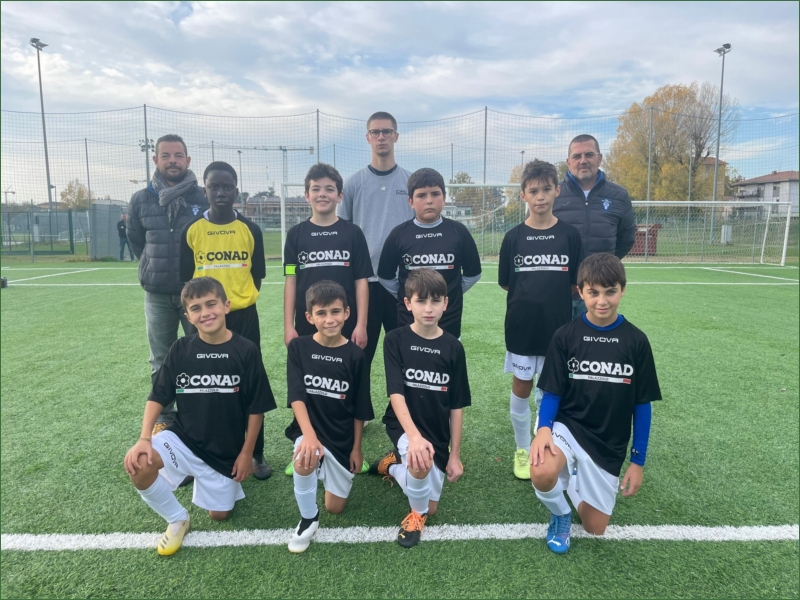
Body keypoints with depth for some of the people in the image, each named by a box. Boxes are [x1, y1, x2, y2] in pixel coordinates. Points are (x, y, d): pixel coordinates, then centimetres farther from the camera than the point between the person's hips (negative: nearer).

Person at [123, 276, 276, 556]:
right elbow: (158, 396, -2)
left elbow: (256, 407, -8)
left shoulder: (246, 351, -15)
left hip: (226, 450, -1)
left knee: (219, 515, 7)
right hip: (183, 438, 1)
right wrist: (144, 438, -16)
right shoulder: (180, 349, -8)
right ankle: (177, 519, 0)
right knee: (137, 464, -28)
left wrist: (246, 453, -5)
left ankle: (229, 481, 43)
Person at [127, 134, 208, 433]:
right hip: (157, 294, 2)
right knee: (161, 361, 12)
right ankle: (164, 417, 27)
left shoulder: (203, 199, -4)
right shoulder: (141, 200, 2)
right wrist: (153, 269, 16)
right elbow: (135, 241, 16)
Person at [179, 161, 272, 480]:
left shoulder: (250, 229, 0)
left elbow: (257, 275, 7)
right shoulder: (191, 230, -1)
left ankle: (257, 453, 20)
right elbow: (186, 278, 5)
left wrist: (241, 299, -1)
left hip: (244, 318, 0)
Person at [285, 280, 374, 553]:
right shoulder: (298, 347, -10)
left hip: (343, 436, 1)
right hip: (309, 428, -1)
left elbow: (359, 409, -3)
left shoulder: (355, 355, -10)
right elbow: (296, 396, -18)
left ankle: (329, 467, 39)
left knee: (335, 507, 7)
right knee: (305, 458, -36)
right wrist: (309, 435, -32)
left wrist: (356, 448, 0)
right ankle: (308, 519, -8)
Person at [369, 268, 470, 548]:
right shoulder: (395, 341, -13)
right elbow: (396, 394, -21)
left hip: (438, 433, 3)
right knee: (420, 461, -36)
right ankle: (416, 513, -1)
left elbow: (456, 406, -2)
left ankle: (392, 464, 39)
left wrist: (454, 456, 0)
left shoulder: (453, 348, -6)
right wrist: (414, 436, -37)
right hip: (403, 424, -3)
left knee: (431, 508, 11)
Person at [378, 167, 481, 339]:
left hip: (449, 321, 1)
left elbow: (473, 273, 8)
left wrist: (451, 294, 6)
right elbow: (385, 277, 5)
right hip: (408, 321, 0)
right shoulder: (399, 234, -4)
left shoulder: (458, 232, -3)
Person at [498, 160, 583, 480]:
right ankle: (522, 450, 28)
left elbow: (578, 285, 2)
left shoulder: (570, 235, -2)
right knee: (521, 387, 9)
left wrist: (553, 295, -3)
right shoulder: (513, 237, -2)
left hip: (558, 328, 0)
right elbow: (506, 283, 4)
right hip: (521, 328, 0)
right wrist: (531, 294, 0)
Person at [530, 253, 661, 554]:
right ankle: (560, 514, 4)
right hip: (567, 426, -1)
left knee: (595, 528, 7)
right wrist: (544, 428, -25)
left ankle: (576, 480, 40)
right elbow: (552, 393, -5)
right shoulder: (565, 336, -9)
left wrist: (637, 461, 1)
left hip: (608, 445, 2)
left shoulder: (636, 341, -6)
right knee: (542, 474, -33)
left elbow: (642, 405, 0)